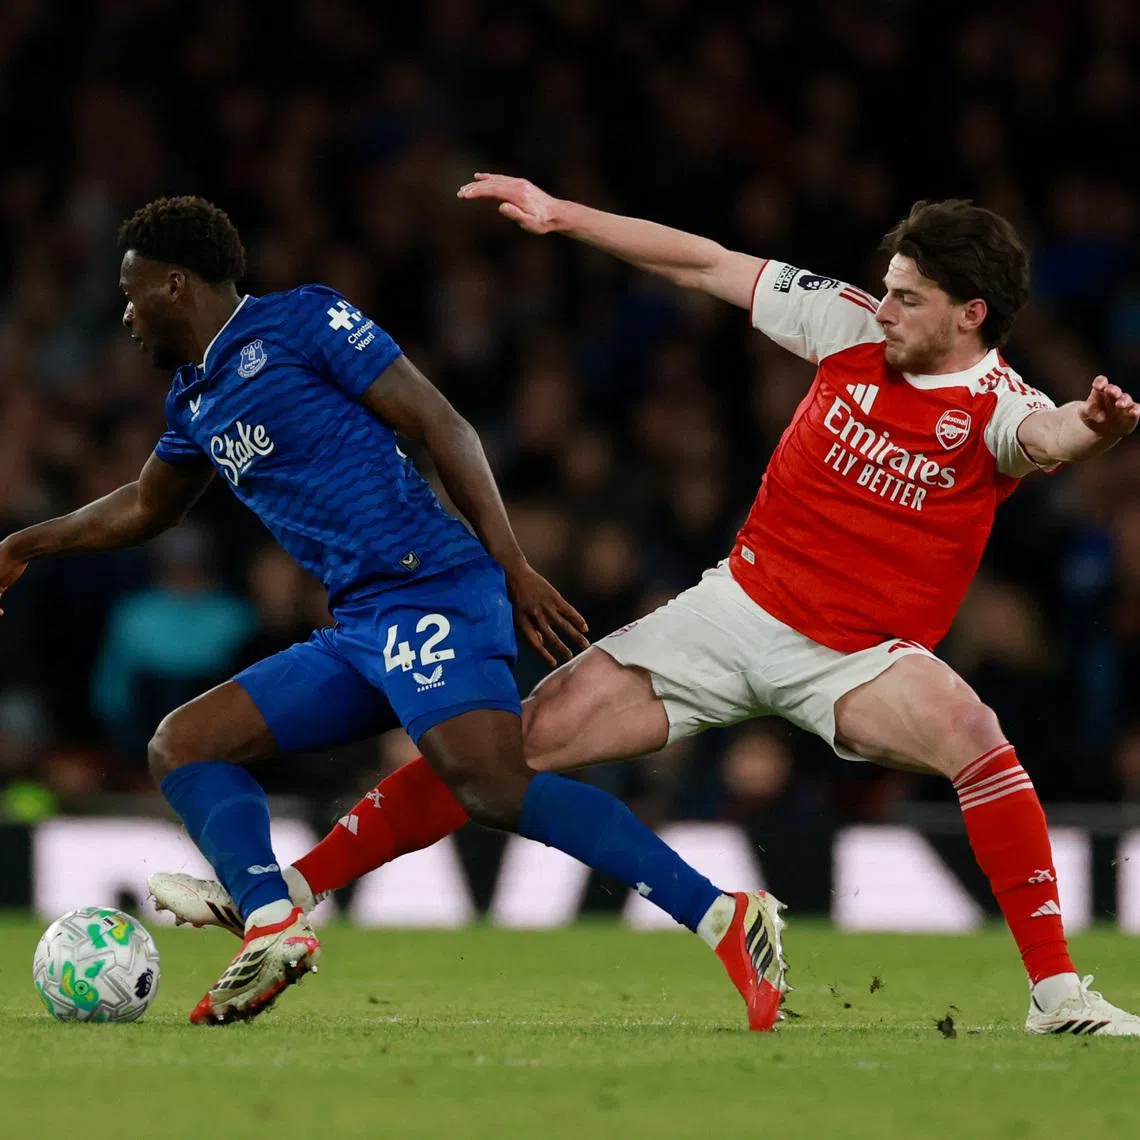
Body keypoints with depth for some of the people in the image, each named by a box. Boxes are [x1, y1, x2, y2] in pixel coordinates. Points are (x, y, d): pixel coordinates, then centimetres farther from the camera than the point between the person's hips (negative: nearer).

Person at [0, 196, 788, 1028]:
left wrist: (515, 570, -12)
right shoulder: (195, 399, 23)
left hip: (429, 590, -9)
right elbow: (147, 507, 43)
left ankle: (723, 919, -34)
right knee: (182, 745, 5)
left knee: (493, 785, -30)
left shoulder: (302, 321, -2)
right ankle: (272, 925, -17)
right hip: (356, 632, 9)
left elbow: (442, 426, -6)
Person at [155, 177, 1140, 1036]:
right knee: (533, 733, -4)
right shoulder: (852, 324, -4)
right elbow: (706, 266, 5)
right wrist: (563, 216, 5)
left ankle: (1058, 995, -22)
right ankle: (282, 892, 2)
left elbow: (1047, 436, -40)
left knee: (974, 740, -34)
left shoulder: (994, 409, -16)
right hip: (741, 604, 4)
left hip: (854, 660, -4)